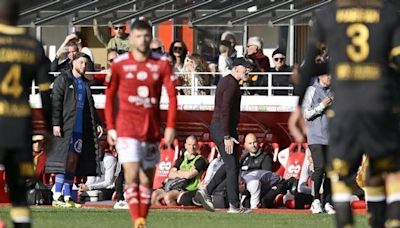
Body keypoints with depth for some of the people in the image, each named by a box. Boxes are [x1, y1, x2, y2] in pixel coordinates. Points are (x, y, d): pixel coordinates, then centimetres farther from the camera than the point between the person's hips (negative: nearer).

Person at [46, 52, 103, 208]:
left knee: (74, 161, 5)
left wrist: (97, 124, 12)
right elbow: (56, 102, -9)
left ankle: (67, 196, 7)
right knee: (68, 160, -13)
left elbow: (90, 106, 24)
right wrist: (56, 123, -18)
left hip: (80, 129, 7)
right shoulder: (63, 80, -1)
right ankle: (57, 197, -13)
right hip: (65, 128, -7)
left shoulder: (85, 84, 19)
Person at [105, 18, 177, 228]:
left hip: (152, 130, 2)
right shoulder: (119, 64, 0)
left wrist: (170, 126, -7)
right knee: (132, 175, -15)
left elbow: (172, 96, 2)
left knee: (147, 179, 6)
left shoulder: (162, 64, 3)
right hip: (127, 128, -2)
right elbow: (109, 97, 7)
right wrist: (110, 128, 2)